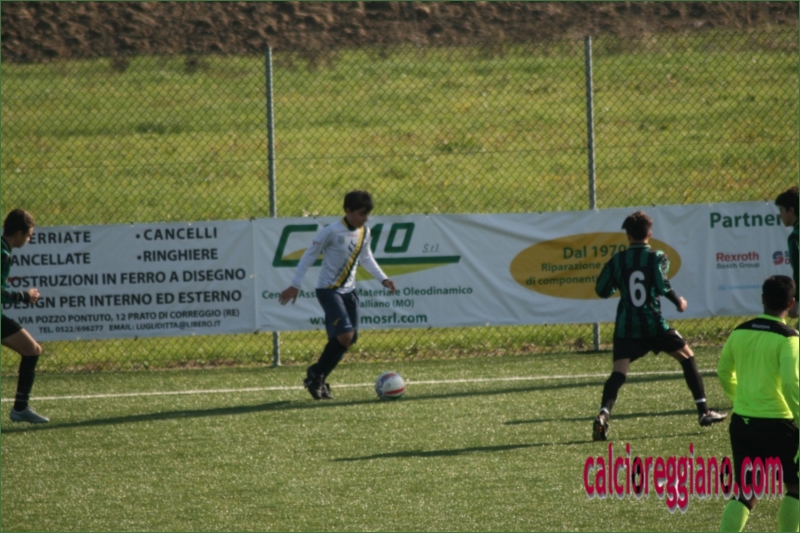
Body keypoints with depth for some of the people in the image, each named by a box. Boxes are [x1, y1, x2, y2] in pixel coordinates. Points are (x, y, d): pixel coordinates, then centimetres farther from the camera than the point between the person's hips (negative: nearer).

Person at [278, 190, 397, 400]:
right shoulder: (332, 232, -17)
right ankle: (315, 374, -1)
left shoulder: (364, 232, 4)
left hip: (348, 290, 8)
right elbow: (309, 255, -10)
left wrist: (383, 279, 10)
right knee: (344, 335, -20)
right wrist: (295, 285, -10)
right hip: (328, 290, -8)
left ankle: (318, 379, 16)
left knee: (350, 338, 3)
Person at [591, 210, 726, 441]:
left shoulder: (617, 260, 6)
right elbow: (662, 285, -17)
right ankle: (703, 411, 16)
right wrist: (678, 302, -2)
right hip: (653, 324, -1)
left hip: (626, 327, 1)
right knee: (687, 356, 17)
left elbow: (602, 290, 9)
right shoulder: (657, 257, -1)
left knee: (618, 372, -7)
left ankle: (604, 414, -33)